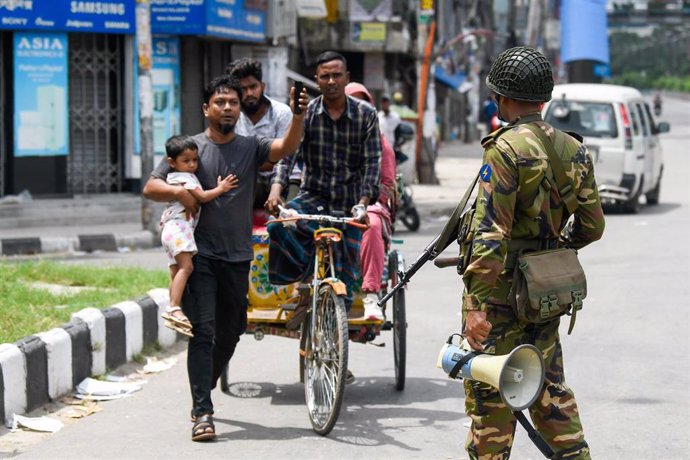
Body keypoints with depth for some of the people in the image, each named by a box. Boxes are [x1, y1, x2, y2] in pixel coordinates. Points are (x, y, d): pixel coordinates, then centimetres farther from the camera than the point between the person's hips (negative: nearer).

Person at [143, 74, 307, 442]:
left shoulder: (251, 147, 7)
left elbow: (286, 148, -13)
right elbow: (150, 187, 1)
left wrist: (298, 116, -31)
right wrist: (178, 191, -19)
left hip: (238, 258, 3)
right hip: (200, 255, -3)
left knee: (229, 333, 14)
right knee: (202, 332, -12)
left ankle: (202, 393, 36)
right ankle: (202, 412, -14)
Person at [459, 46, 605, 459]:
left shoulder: (505, 150, -15)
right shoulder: (574, 150, 6)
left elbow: (491, 232, -20)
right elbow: (592, 226, 10)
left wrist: (476, 303, -20)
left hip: (502, 289, -7)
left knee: (488, 393, 1)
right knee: (549, 388, 17)